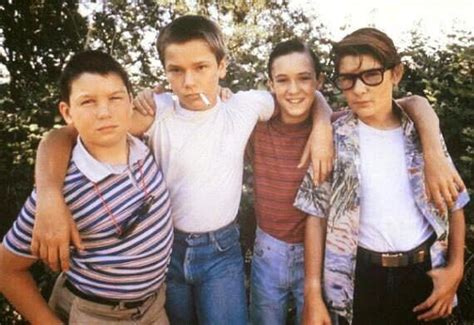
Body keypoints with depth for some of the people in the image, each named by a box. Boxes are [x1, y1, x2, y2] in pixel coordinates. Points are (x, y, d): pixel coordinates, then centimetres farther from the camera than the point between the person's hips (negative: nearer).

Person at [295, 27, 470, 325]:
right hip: (361, 276, -2)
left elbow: (454, 205, 8)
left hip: (425, 270, 2)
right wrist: (313, 295, -8)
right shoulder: (334, 139, -6)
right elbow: (316, 217, -5)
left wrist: (455, 268, -2)